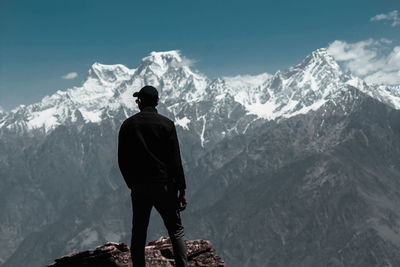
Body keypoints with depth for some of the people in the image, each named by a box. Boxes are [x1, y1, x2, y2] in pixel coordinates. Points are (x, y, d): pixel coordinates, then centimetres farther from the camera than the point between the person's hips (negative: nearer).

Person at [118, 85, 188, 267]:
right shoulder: (166, 124, -6)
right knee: (176, 230, 7)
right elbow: (175, 160, -8)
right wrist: (182, 190, -2)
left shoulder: (127, 125, 2)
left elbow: (122, 161, 5)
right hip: (164, 186, -2)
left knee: (138, 233, 12)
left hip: (138, 188, 2)